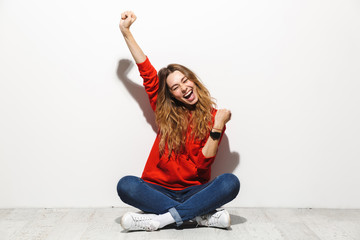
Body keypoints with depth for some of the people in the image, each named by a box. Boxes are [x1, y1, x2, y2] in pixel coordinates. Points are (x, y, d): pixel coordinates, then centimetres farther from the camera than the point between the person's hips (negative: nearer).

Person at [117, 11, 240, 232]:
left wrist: (217, 127, -15)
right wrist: (126, 31, 6)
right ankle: (203, 215, -26)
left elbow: (202, 163, -6)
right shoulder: (165, 112, 8)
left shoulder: (213, 117, 2)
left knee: (230, 182, -30)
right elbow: (147, 71, 7)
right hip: (160, 189, 2)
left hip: (194, 190, -1)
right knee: (126, 185, -28)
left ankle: (161, 218, -30)